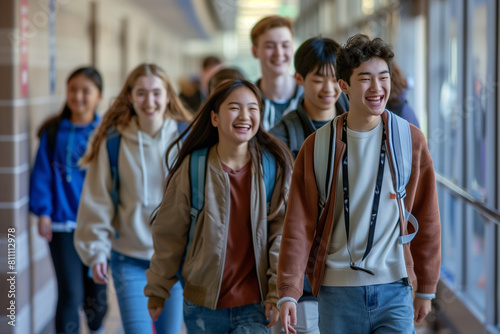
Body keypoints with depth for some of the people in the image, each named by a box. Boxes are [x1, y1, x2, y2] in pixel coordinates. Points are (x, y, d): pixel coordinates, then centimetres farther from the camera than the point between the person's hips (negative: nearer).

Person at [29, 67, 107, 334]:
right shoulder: (54, 133, 0)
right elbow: (43, 174, -1)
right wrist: (43, 212, -8)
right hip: (63, 224, -1)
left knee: (96, 292, 14)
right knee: (70, 294, -7)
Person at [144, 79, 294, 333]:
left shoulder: (274, 167, -3)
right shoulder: (192, 167, -4)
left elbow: (284, 231, -4)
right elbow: (169, 234, 3)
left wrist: (278, 290, -12)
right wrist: (157, 290, 7)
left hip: (255, 306, 0)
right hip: (203, 307, 1)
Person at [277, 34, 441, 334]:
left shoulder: (410, 139, 1)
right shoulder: (318, 146, 0)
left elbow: (428, 219, 6)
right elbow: (299, 225, -1)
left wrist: (426, 288, 8)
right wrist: (288, 292, -9)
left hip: (394, 289, 0)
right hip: (337, 291, 0)